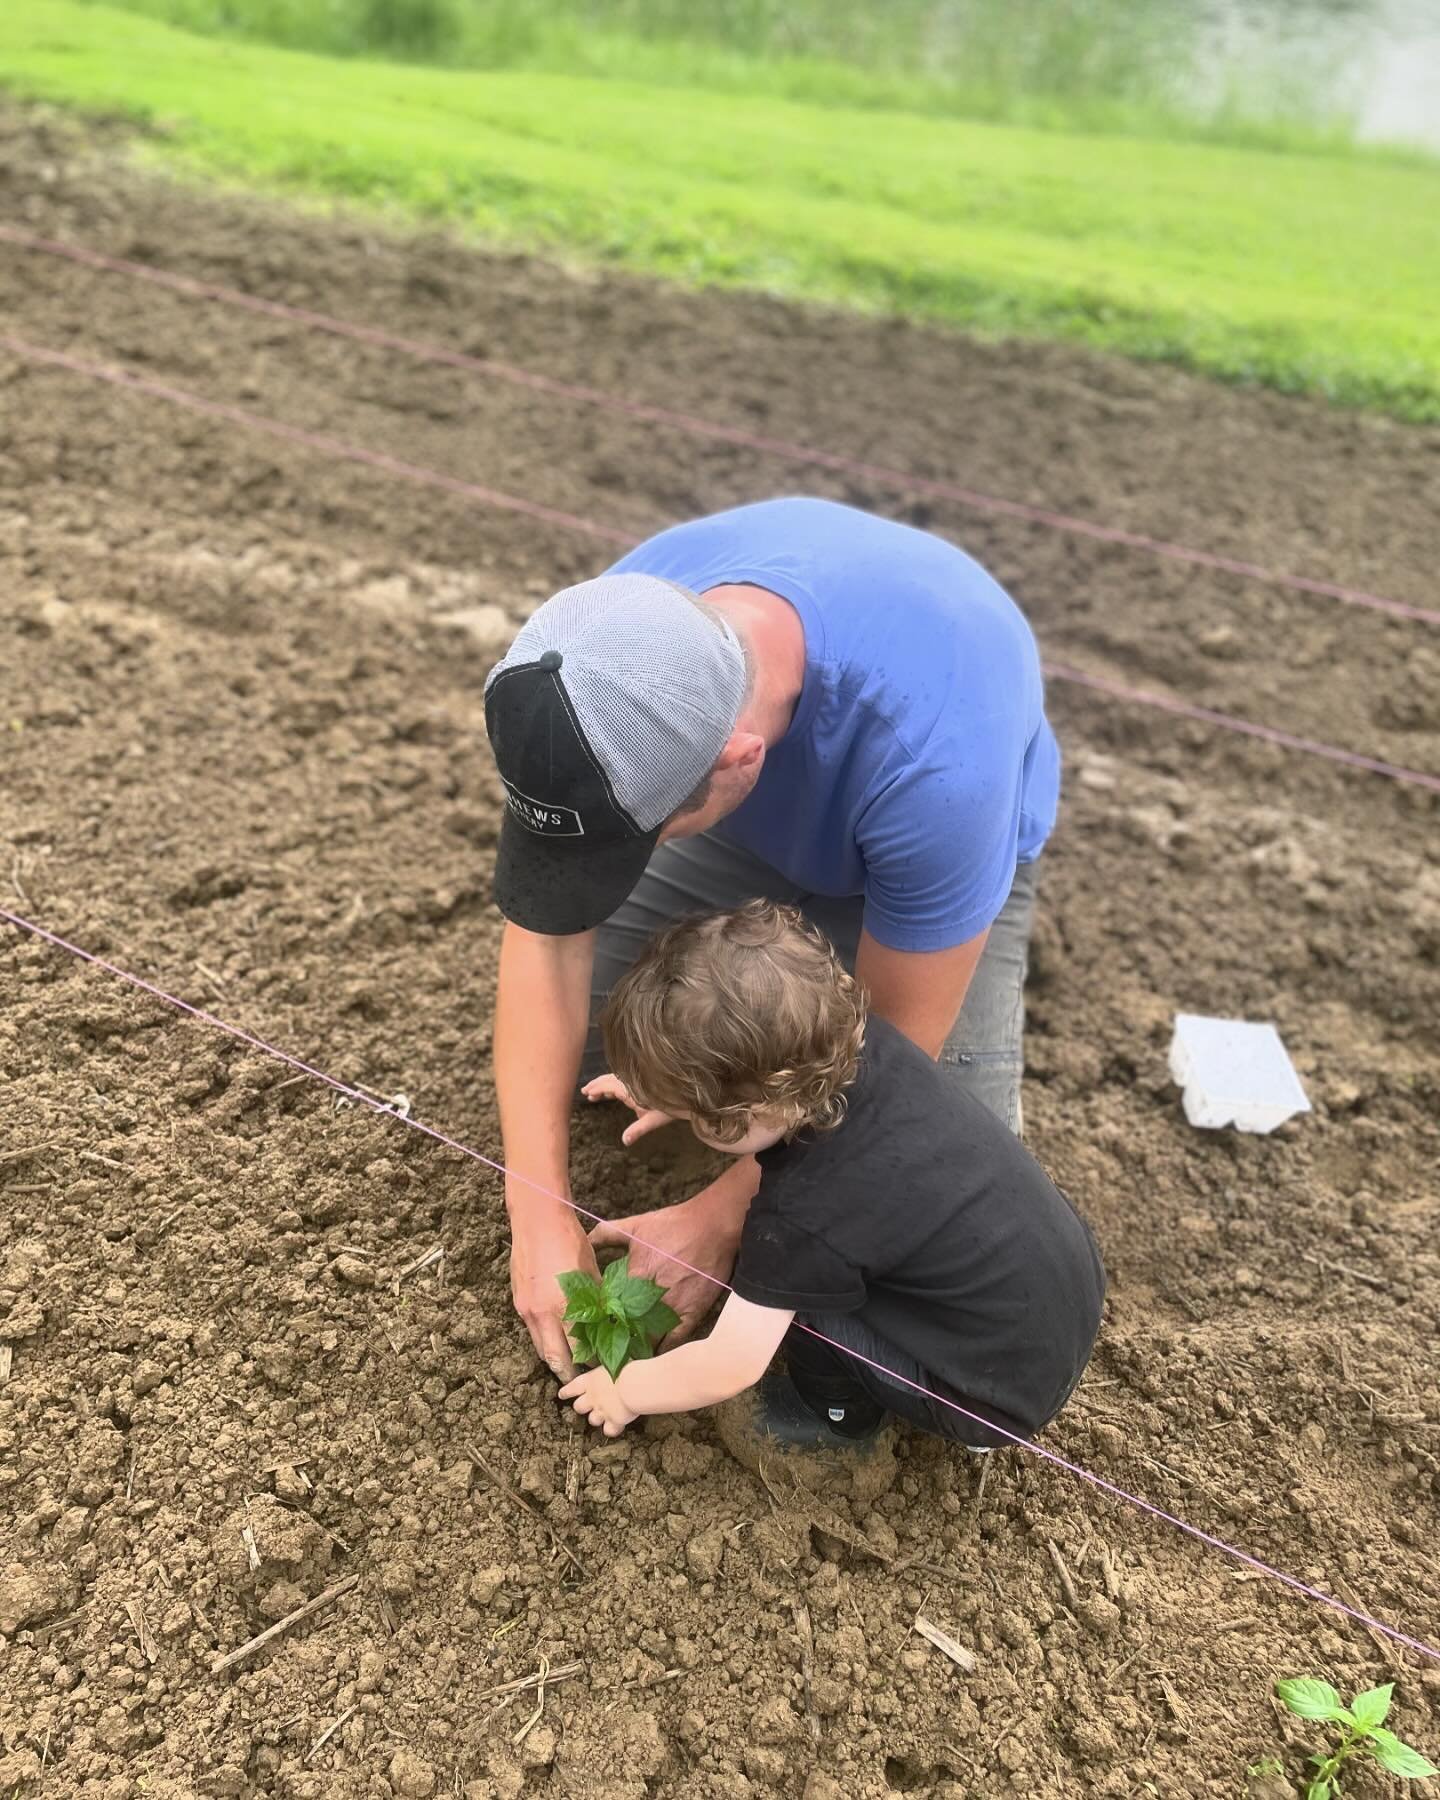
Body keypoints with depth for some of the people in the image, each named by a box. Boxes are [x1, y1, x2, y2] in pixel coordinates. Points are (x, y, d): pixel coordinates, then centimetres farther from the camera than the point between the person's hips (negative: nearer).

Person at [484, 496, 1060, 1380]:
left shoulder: (932, 766, -46)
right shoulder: (619, 638, -33)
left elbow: (894, 1040, -29)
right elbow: (548, 935, -25)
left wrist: (723, 1215, -25)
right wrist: (539, 1213, -29)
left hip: (939, 836, -2)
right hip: (752, 805, 3)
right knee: (554, 1049, -4)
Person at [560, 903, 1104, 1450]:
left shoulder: (802, 1218, -31)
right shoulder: (867, 1045, -15)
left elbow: (724, 1370, -16)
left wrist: (625, 1390, 1)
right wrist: (677, 1090, 10)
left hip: (1009, 1394, -7)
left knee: (774, 1280, -13)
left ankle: (841, 1415, 13)